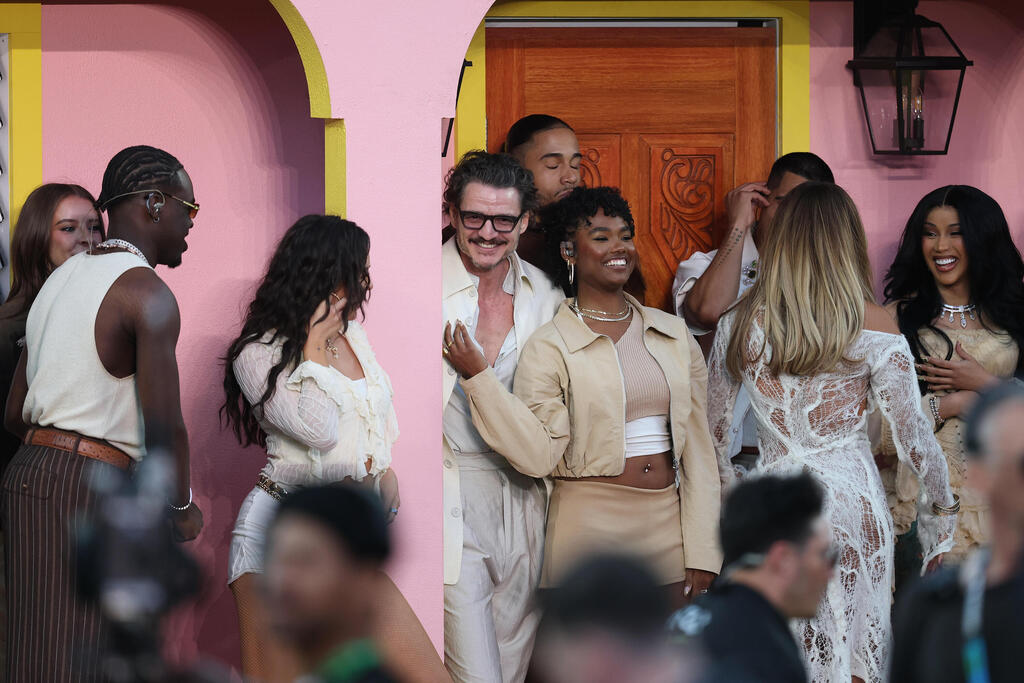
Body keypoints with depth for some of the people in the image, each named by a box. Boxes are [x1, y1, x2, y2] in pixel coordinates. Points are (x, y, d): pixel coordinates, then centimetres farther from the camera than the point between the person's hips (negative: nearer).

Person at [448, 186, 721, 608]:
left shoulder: (674, 335, 9)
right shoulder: (550, 347, -3)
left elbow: (698, 448, 9)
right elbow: (538, 455, -14)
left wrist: (702, 554, 3)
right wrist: (478, 378, -21)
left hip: (666, 529, 4)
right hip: (589, 526, -4)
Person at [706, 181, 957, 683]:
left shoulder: (741, 322, 0)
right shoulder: (872, 326, -7)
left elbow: (713, 424, 9)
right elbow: (912, 434, -6)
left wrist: (728, 487, 24)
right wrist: (942, 507, 6)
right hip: (852, 501, -2)